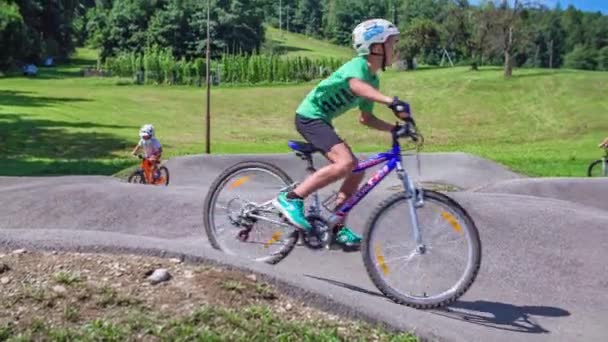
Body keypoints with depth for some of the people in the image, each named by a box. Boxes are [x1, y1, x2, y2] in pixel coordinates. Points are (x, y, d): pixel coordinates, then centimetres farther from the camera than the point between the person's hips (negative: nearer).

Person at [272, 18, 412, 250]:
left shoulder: (373, 80, 11)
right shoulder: (358, 65, -16)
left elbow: (365, 118, 15)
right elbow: (356, 85, -41)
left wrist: (394, 128, 1)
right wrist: (392, 101, -53)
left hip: (322, 121, 10)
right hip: (310, 116, -10)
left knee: (357, 171, 4)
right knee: (346, 163, -26)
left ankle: (337, 227, 11)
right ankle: (291, 198, -20)